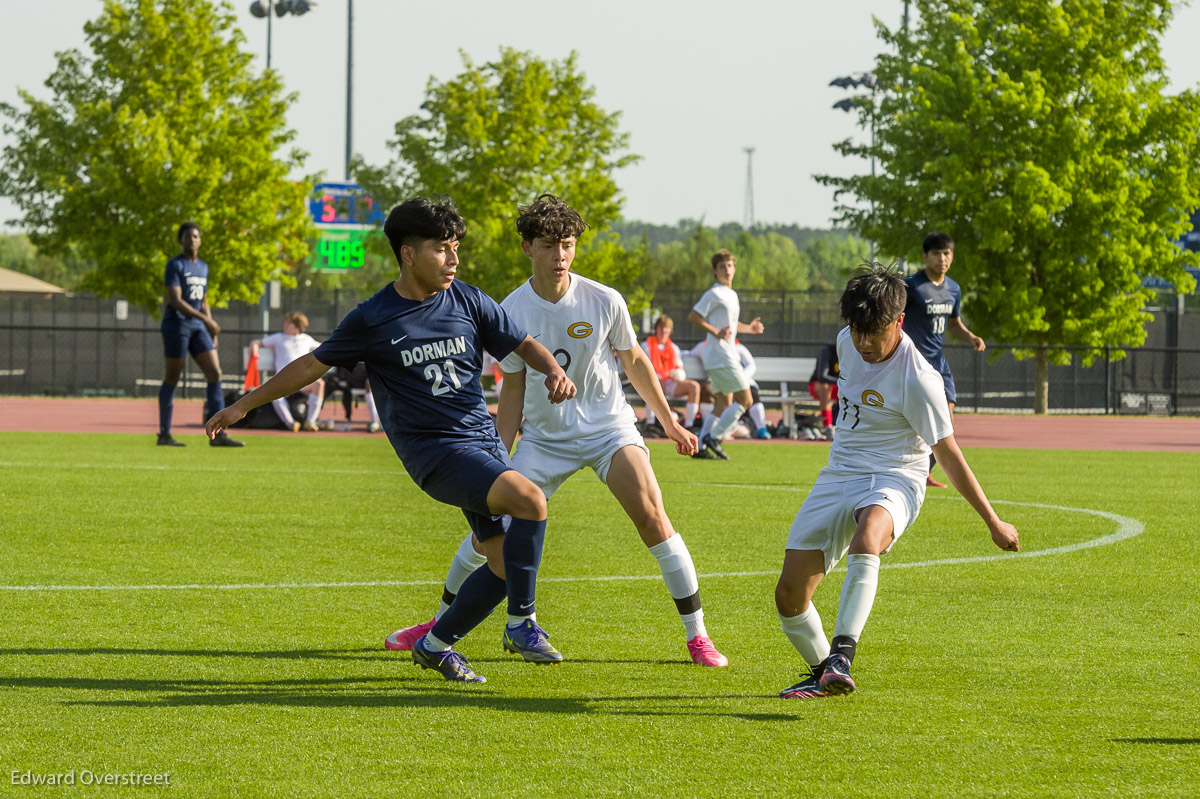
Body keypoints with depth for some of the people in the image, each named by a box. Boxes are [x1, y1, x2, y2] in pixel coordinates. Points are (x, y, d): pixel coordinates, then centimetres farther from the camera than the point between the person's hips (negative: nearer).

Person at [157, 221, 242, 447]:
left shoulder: (203, 267, 16)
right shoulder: (175, 265, -7)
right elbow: (175, 300, -17)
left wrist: (213, 333, 17)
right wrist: (205, 319, -23)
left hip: (198, 327, 7)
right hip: (177, 325, -7)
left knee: (215, 373, -4)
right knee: (171, 378, -2)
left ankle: (217, 433, -6)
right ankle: (164, 434, 4)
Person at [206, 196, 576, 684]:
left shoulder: (468, 302, 7)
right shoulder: (373, 319, -2)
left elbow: (524, 346, 15)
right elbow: (314, 364, 8)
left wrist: (554, 371, -8)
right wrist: (243, 406, 12)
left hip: (484, 441, 6)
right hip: (435, 452, -6)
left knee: (505, 565, 0)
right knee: (531, 501, -28)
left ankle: (436, 644, 19)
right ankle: (522, 623, -17)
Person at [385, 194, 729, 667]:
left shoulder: (604, 302, -11)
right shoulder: (510, 314, -8)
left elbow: (633, 361, 5)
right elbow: (512, 390, 2)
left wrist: (669, 423, 12)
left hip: (608, 428, -1)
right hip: (544, 436, 1)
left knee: (651, 516, -21)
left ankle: (696, 635, -12)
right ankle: (441, 623, 19)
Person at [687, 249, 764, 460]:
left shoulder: (732, 295, 19)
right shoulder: (714, 294, -10)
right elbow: (693, 316, -15)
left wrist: (748, 328, 23)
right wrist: (716, 332, -22)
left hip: (726, 356, 10)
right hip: (721, 357, -10)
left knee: (723, 406, 9)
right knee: (745, 399, -9)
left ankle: (701, 446, 6)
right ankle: (713, 437, -8)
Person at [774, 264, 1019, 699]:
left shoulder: (916, 380, -20)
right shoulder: (848, 342, 0)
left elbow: (950, 456, -13)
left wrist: (994, 523, -9)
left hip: (891, 481, -6)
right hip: (837, 478, 6)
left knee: (867, 537, -42)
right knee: (789, 596, -2)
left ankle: (842, 655, -50)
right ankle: (822, 674, 23)